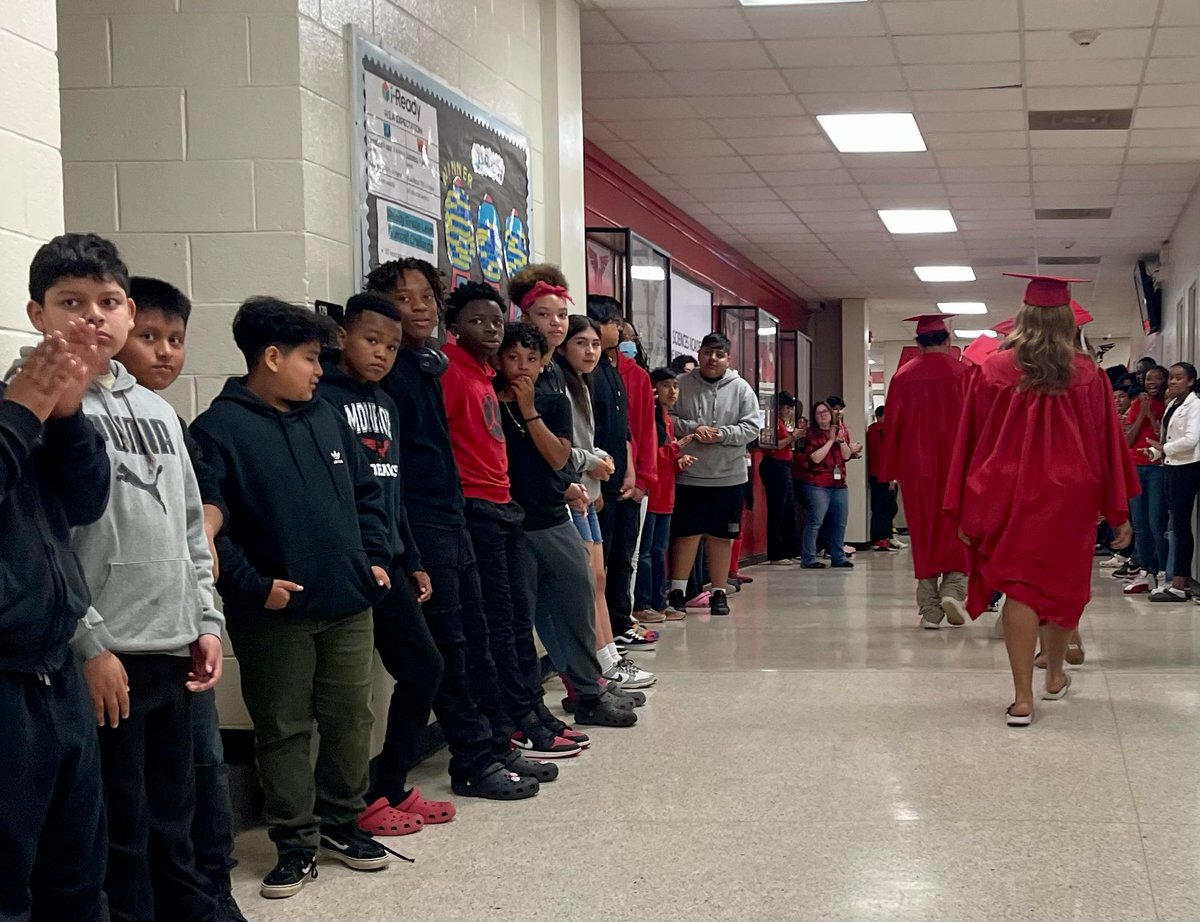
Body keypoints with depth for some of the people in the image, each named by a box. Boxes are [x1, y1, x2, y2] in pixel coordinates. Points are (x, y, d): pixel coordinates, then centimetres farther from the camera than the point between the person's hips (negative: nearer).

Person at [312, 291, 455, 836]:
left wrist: (412, 560, 19)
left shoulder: (384, 403, 18)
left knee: (424, 666, 10)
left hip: (388, 562, 9)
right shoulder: (321, 397, -8)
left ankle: (391, 789, 21)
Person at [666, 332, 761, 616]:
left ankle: (719, 592, 17)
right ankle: (677, 590, 12)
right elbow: (668, 418, -3)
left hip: (728, 476, 1)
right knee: (686, 533, 3)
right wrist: (691, 429, -18)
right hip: (689, 474, -1)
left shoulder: (741, 388, 1)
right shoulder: (683, 384, 0)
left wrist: (723, 434, -16)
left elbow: (751, 427, -2)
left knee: (721, 536, 8)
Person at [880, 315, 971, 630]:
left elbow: (893, 426, 4)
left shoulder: (903, 376, 1)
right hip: (957, 462, -1)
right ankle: (953, 588, -11)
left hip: (916, 465, 1)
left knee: (924, 533, 6)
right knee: (957, 530, 9)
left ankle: (929, 608, 5)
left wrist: (891, 470, 11)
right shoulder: (963, 372, -2)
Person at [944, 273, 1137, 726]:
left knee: (1020, 587, -2)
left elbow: (972, 440, -3)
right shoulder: (1088, 374, -3)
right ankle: (1055, 676, 35)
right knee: (1063, 583, 18)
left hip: (1009, 495, -1)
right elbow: (1107, 445, 0)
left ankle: (1023, 699, -9)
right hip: (1070, 498, 1)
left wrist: (965, 511, 2)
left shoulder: (993, 370, -5)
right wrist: (1118, 512, 6)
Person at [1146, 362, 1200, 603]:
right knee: (1178, 526, 9)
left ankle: (1179, 586, -10)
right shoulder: (1173, 405, 16)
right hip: (1173, 466, 9)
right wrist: (1156, 451, -1)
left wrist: (1164, 448, -11)